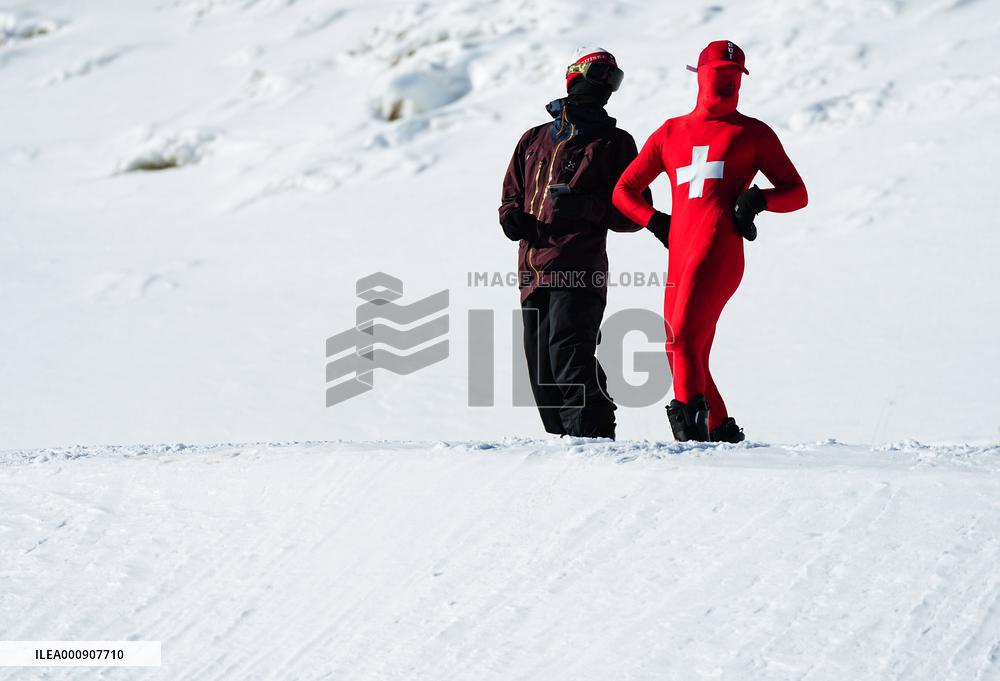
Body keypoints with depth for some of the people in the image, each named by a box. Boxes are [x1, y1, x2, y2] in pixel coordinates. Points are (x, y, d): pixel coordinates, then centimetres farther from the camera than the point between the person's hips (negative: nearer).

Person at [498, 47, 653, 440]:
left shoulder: (614, 143, 9)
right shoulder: (534, 140, 22)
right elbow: (513, 193, 29)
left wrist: (588, 206, -14)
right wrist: (512, 216, 4)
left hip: (579, 272, -5)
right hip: (533, 271, 5)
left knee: (568, 352, -21)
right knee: (542, 370, 4)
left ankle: (592, 433, -24)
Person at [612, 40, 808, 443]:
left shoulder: (753, 133, 16)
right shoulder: (670, 133, 24)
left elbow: (797, 193, 17)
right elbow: (624, 191, 27)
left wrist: (758, 199, -3)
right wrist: (658, 223, 10)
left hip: (719, 247, -5)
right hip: (680, 255, 5)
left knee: (685, 335, -24)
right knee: (684, 355, 3)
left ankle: (689, 417, -31)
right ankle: (722, 431, 14)